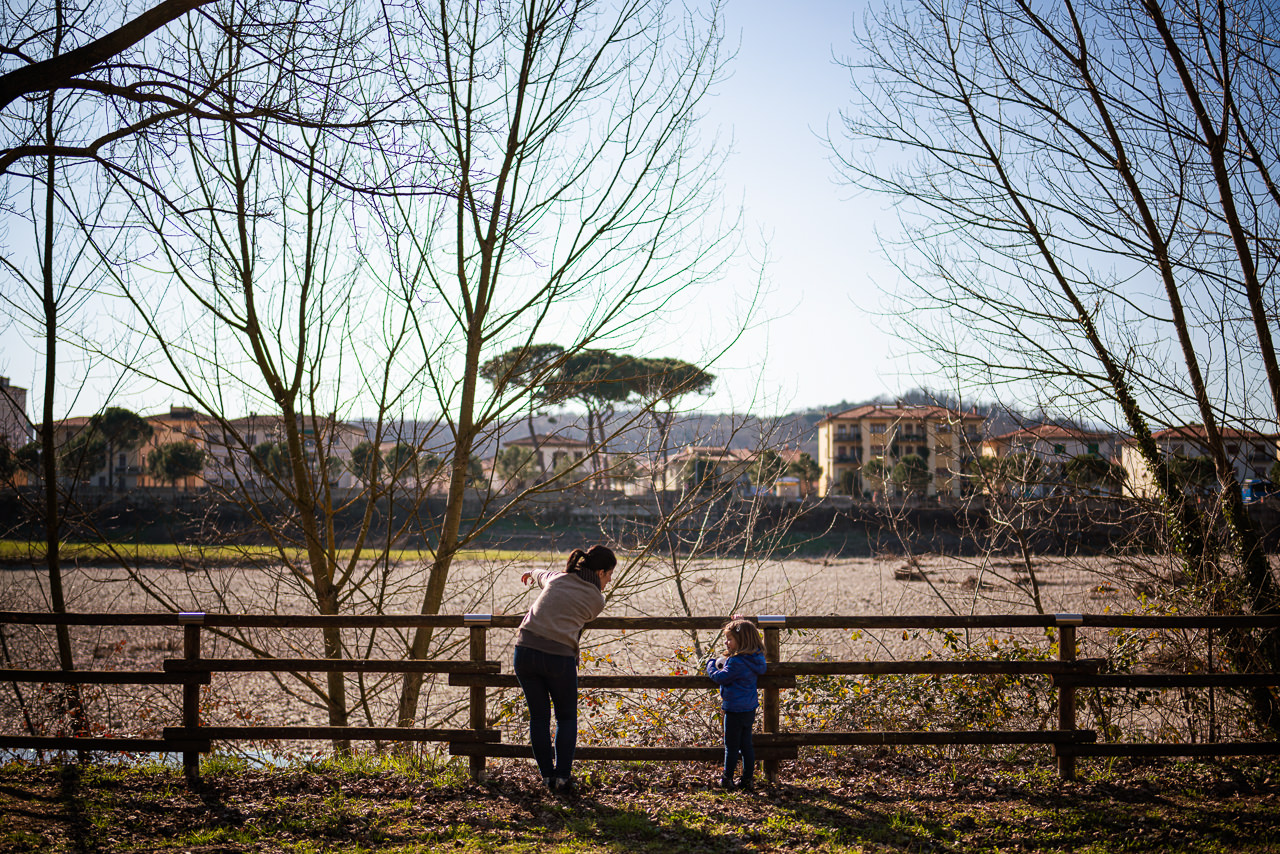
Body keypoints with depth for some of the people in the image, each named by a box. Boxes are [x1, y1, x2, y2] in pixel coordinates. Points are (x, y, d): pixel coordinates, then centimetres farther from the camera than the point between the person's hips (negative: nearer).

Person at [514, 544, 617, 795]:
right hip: (559, 656, -3)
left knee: (539, 716, 17)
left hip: (525, 650, 3)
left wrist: (531, 573, 60)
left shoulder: (556, 579, 12)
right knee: (567, 717, 17)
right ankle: (562, 777, 9)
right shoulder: (596, 600, 4)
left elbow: (540, 574, 34)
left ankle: (547, 775, 21)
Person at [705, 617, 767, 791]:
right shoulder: (755, 657, 2)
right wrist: (740, 623, 23)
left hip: (735, 710, -8)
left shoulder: (737, 662, -25)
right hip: (750, 709, 8)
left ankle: (727, 778, 17)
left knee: (731, 746, 6)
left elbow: (720, 678, -20)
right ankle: (748, 779, 19)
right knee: (746, 745, 14)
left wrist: (711, 664, -4)